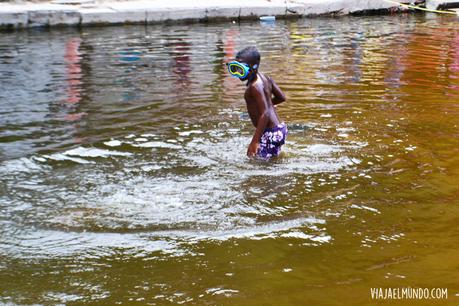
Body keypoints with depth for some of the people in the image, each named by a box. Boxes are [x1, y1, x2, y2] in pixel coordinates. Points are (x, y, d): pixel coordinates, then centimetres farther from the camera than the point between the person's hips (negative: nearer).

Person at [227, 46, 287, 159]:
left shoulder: (255, 86, -20)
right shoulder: (264, 77, 7)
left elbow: (265, 114, -26)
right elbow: (281, 97, 16)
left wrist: (255, 141, -27)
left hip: (270, 133, -10)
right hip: (280, 128, 10)